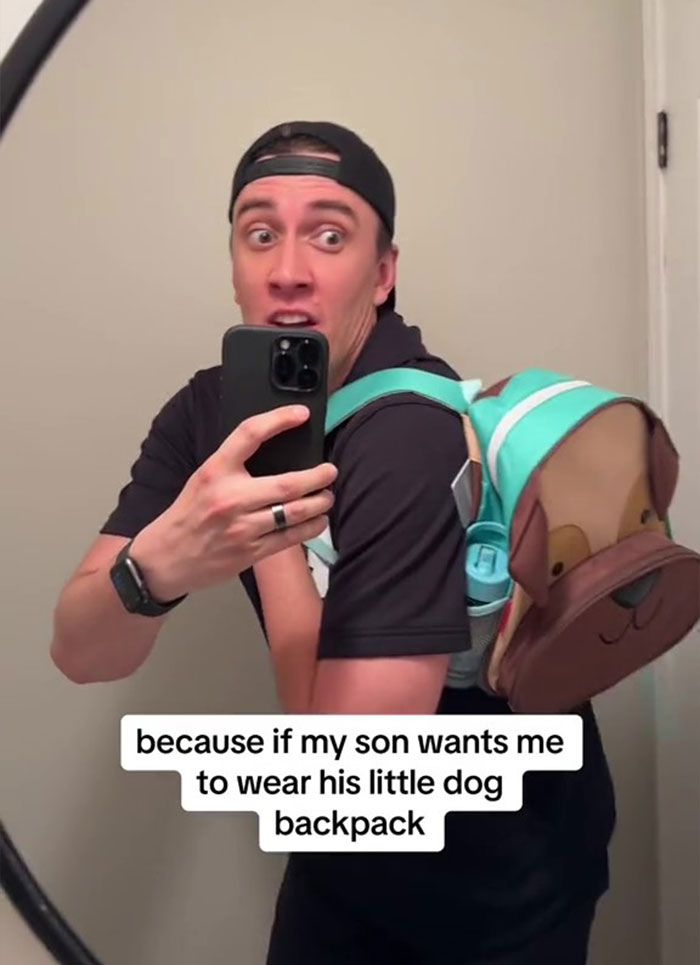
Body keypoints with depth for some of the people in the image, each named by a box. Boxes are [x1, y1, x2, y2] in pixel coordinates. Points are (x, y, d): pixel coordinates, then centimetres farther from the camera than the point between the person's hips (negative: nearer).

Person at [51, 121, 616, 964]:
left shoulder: (412, 433, -30)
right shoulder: (211, 410, -9)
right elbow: (79, 654, -15)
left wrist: (274, 524, -27)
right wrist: (158, 561, -35)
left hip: (502, 875, -5)